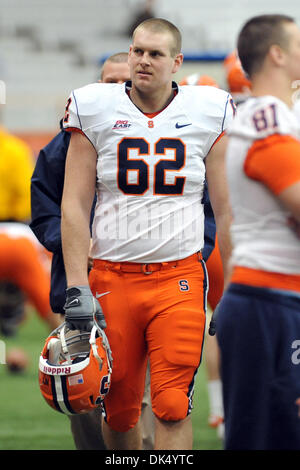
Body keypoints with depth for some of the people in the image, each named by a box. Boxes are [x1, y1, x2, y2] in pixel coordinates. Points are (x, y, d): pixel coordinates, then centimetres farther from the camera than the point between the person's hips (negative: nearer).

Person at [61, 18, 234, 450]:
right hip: (113, 276, 1)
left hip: (180, 276, -1)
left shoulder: (207, 114, 4)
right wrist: (77, 288, -5)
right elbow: (74, 207, 3)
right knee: (119, 410, 5)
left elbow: (226, 211, 9)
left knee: (173, 406, -12)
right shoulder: (95, 111, 3)